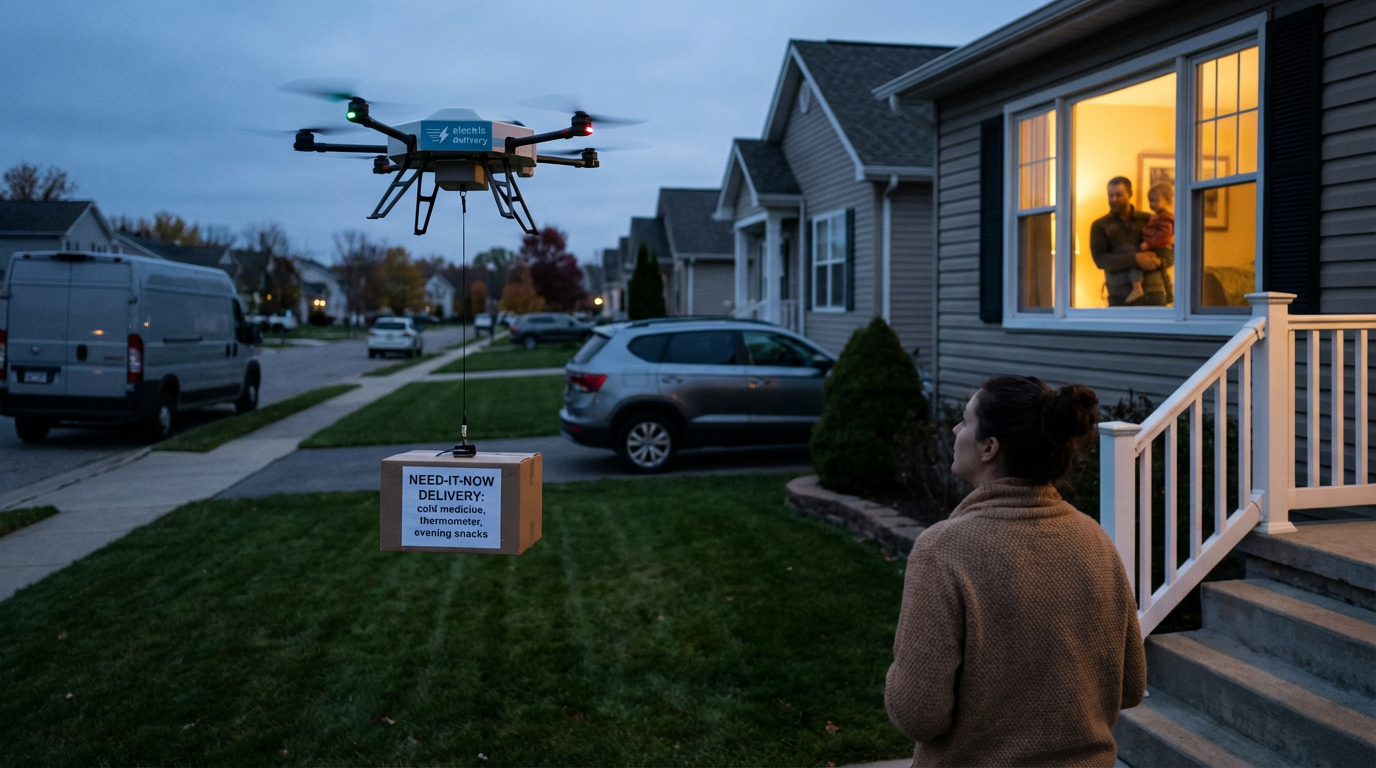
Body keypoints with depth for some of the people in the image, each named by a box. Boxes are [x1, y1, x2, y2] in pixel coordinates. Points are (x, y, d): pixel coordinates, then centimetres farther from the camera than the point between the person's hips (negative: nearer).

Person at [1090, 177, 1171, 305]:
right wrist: (1135, 259, -16)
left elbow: (1172, 254, 13)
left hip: (1154, 294, 2)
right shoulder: (1100, 226, 9)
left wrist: (1159, 261, -11)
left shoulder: (1148, 221, 14)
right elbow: (1100, 259, -6)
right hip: (1121, 296, -2)